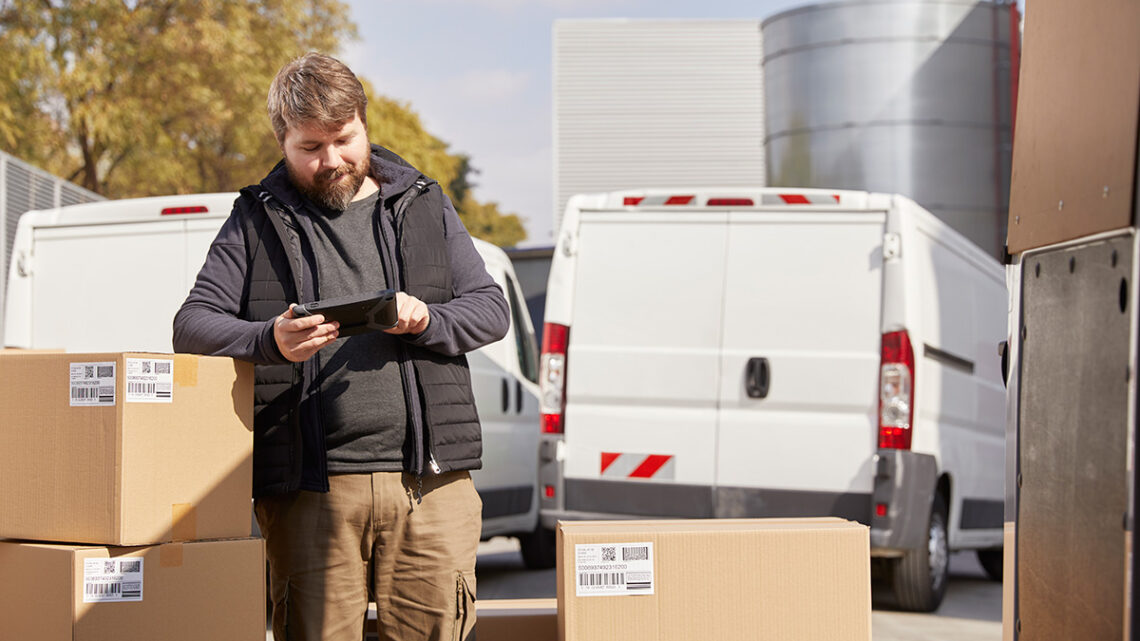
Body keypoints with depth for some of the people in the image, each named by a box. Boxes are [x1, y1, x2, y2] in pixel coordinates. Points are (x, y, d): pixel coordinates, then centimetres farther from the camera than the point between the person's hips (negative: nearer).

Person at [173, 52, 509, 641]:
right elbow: (192, 325, 4)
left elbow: (491, 309, 13)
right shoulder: (257, 221, 11)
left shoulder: (424, 206, 16)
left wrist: (426, 321, -9)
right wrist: (270, 341, -16)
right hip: (310, 487, -1)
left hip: (429, 480, 1)